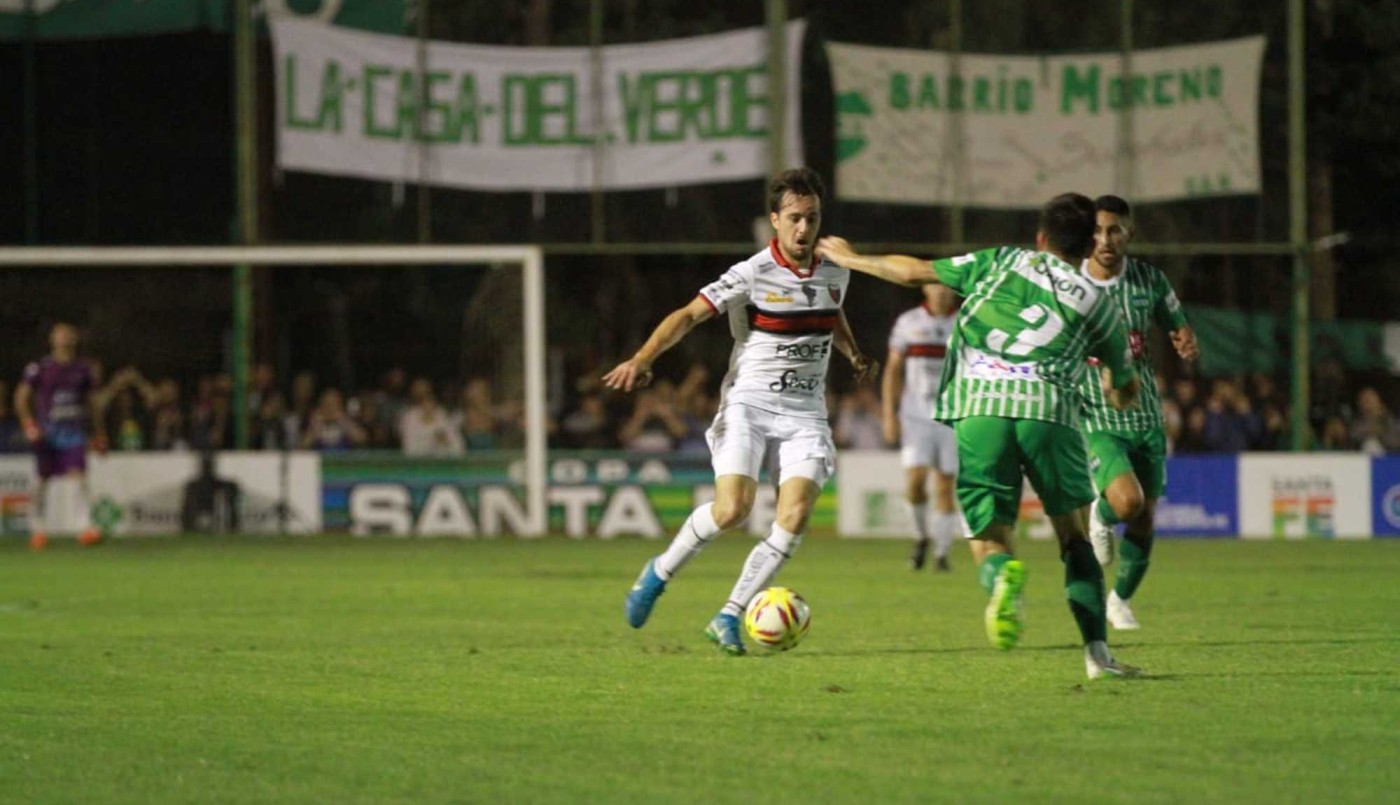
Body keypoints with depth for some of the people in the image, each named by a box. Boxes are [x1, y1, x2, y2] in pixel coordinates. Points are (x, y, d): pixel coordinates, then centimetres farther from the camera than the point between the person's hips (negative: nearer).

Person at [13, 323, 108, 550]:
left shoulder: (84, 369, 8)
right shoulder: (39, 368, -1)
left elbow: (93, 401, 17)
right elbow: (21, 398, 0)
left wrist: (99, 434, 18)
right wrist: (29, 425, -12)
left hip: (74, 431, 1)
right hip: (47, 431, -1)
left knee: (79, 476, -13)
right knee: (43, 481, 6)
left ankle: (85, 527, -18)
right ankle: (38, 529, 19)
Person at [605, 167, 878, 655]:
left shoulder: (834, 274, 7)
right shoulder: (752, 275, -9)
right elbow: (689, 314, -14)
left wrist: (855, 356, 18)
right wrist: (642, 359, -26)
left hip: (805, 414, 4)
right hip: (748, 404, -4)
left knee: (794, 517, -15)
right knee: (732, 508, -21)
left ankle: (729, 617, -4)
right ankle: (660, 572, 7)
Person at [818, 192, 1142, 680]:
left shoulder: (1002, 262, 23)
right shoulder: (1096, 302, 23)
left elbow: (915, 273, 22)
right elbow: (1127, 391, 35)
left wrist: (853, 260, 39)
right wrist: (1119, 385, 60)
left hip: (976, 406, 0)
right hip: (1048, 406, 0)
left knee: (989, 539, 5)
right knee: (1075, 536, 17)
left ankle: (1003, 577, -32)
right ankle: (1097, 654, 6)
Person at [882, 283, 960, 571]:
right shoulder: (908, 323, 5)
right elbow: (893, 370, 8)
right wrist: (889, 414, 1)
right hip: (915, 416, 0)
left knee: (945, 487, -1)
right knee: (915, 481, -12)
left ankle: (942, 553, 8)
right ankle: (922, 536, 12)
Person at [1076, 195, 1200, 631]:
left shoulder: (1151, 280, 0)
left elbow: (1179, 327, 12)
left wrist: (1188, 345, -12)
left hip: (1145, 418, 3)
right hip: (1095, 419, -3)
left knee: (1143, 520, 7)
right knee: (1127, 501, -26)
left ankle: (1122, 598, 33)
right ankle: (1100, 516, 12)